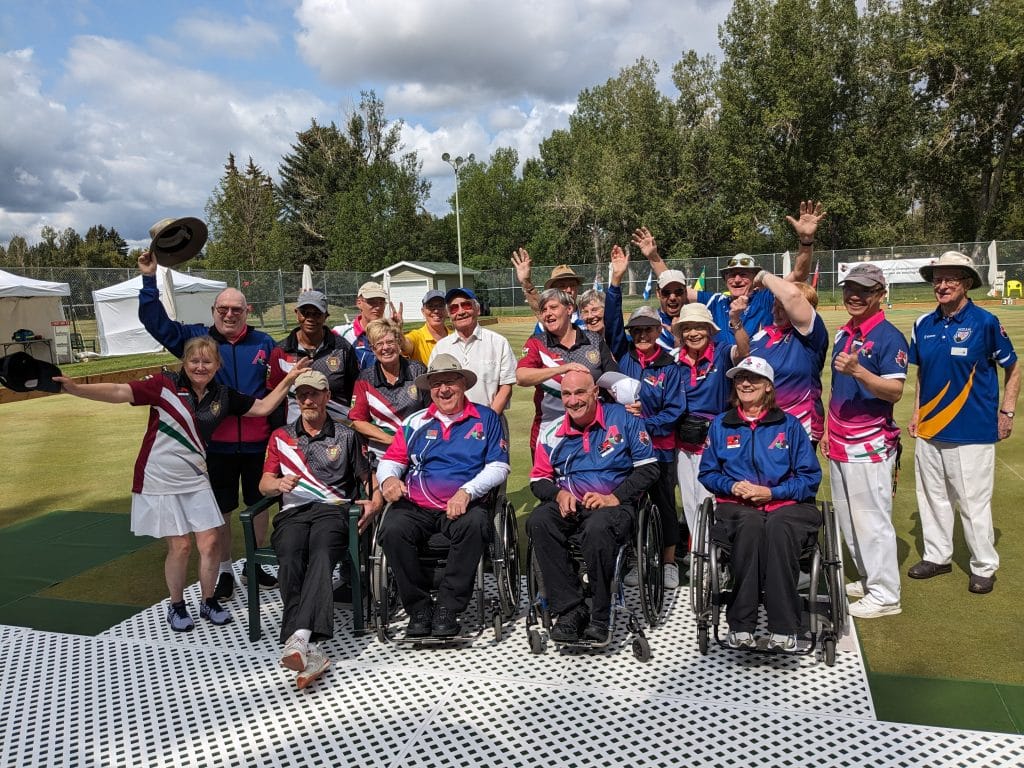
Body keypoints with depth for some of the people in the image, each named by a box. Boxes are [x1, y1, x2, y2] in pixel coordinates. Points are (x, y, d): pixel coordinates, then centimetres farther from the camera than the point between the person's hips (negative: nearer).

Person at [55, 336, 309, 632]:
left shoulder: (223, 395, 2)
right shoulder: (165, 385, -11)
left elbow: (262, 408, 7)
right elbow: (120, 392, -19)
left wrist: (288, 380, -1)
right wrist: (76, 388, -30)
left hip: (195, 480, 4)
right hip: (160, 481, -4)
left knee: (210, 542, 1)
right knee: (180, 546, -1)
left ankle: (209, 602, 24)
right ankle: (176, 606, 23)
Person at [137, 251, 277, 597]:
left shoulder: (263, 343, 2)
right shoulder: (198, 338, 0)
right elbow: (157, 323, -6)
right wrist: (149, 280, -15)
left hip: (258, 444, 1)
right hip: (216, 445, -1)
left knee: (259, 505, 14)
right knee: (220, 510, 11)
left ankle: (256, 563, 33)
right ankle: (225, 571, 27)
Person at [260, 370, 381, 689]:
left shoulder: (346, 436, 20)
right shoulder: (281, 437, 23)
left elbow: (368, 476, 21)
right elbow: (264, 484, 18)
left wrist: (375, 502, -1)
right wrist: (280, 483, -7)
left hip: (332, 509, -1)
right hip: (292, 511, 2)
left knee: (320, 555, -36)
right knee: (290, 560, -33)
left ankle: (298, 638, -53)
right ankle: (309, 648, -44)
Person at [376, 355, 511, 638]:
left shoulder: (485, 419, 12)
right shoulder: (415, 422, 18)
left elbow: (498, 466, 4)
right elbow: (391, 460, 14)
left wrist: (467, 491, -12)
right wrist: (388, 478, -11)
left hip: (465, 506, -2)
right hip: (415, 507, 2)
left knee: (475, 525, -35)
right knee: (392, 530, -29)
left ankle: (448, 608, -19)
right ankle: (418, 607, -12)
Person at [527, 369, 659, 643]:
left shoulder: (622, 418, 2)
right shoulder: (553, 432, 11)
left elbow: (648, 467, -1)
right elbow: (538, 479, 15)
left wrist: (615, 497, -13)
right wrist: (559, 494, -8)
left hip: (614, 505, -3)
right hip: (568, 505, 4)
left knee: (597, 528, -38)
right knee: (538, 521, -29)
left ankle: (599, 618, -20)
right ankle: (569, 610, -23)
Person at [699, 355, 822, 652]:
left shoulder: (789, 425, 13)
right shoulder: (721, 425, 17)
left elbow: (810, 477, 7)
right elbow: (707, 473, 16)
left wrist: (772, 492, -9)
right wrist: (732, 485, -5)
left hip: (785, 504, 0)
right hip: (736, 506, 1)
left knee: (778, 525, -38)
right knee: (751, 522, -37)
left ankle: (783, 629, -34)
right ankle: (741, 624, -34)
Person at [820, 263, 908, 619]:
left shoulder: (889, 336, -10)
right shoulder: (843, 334, 13)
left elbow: (896, 390, -19)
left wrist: (858, 371, -34)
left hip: (869, 446, -8)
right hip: (839, 443, 8)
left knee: (873, 520, -3)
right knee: (847, 519, 15)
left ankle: (885, 595, 9)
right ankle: (868, 580, 29)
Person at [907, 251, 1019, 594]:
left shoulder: (985, 322, -9)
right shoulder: (924, 324, 5)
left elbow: (1012, 369, 0)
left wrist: (1006, 412, -5)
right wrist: (916, 413, 12)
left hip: (972, 431, -5)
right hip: (929, 428, 5)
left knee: (974, 502, 3)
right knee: (932, 497, 15)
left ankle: (984, 567, 20)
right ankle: (937, 556, 31)